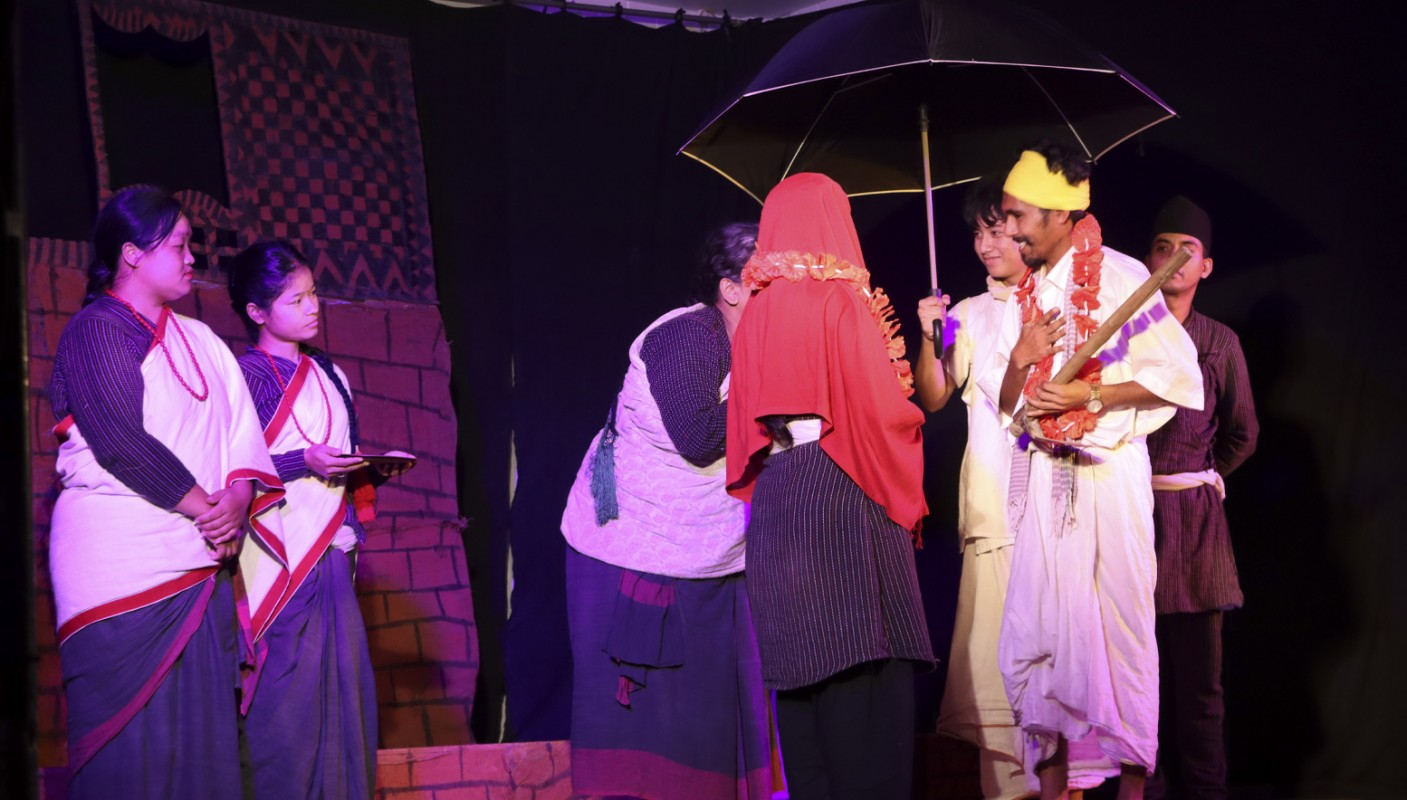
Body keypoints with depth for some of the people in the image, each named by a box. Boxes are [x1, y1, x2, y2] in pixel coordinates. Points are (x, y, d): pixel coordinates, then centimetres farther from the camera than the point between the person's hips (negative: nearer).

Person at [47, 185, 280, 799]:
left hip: (200, 562, 8)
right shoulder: (96, 327, -5)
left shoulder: (198, 340, 19)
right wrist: (206, 508, -11)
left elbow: (241, 424, 12)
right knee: (132, 746, -6)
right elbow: (121, 440, -15)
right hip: (120, 559, -7)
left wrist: (239, 498, -7)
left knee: (201, 733, 6)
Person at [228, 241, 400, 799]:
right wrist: (305, 461, -18)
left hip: (333, 549, 7)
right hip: (281, 555, -7)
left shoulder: (329, 374, 17)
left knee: (341, 680, 5)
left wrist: (366, 472, 6)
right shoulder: (250, 374, -5)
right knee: (289, 680, -7)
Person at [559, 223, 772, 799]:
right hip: (636, 562, -7)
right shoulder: (686, 336, -16)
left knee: (714, 717, 5)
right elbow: (698, 439, -25)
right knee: (641, 724, -3)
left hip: (712, 570, 7)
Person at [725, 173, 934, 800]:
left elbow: (749, 423, 13)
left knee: (804, 672, 9)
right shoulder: (842, 301, -6)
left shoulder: (757, 312, 11)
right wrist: (912, 416, 8)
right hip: (845, 497, -6)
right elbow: (883, 410, -11)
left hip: (776, 502, 6)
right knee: (864, 673, -4)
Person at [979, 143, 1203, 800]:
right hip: (1043, 477, 6)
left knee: (1120, 628, 0)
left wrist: (1090, 395, -14)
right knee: (1032, 635, 4)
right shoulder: (1024, 295, 13)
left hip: (1109, 471, -5)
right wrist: (1020, 357, -5)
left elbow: (1180, 380, -8)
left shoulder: (1119, 276, -5)